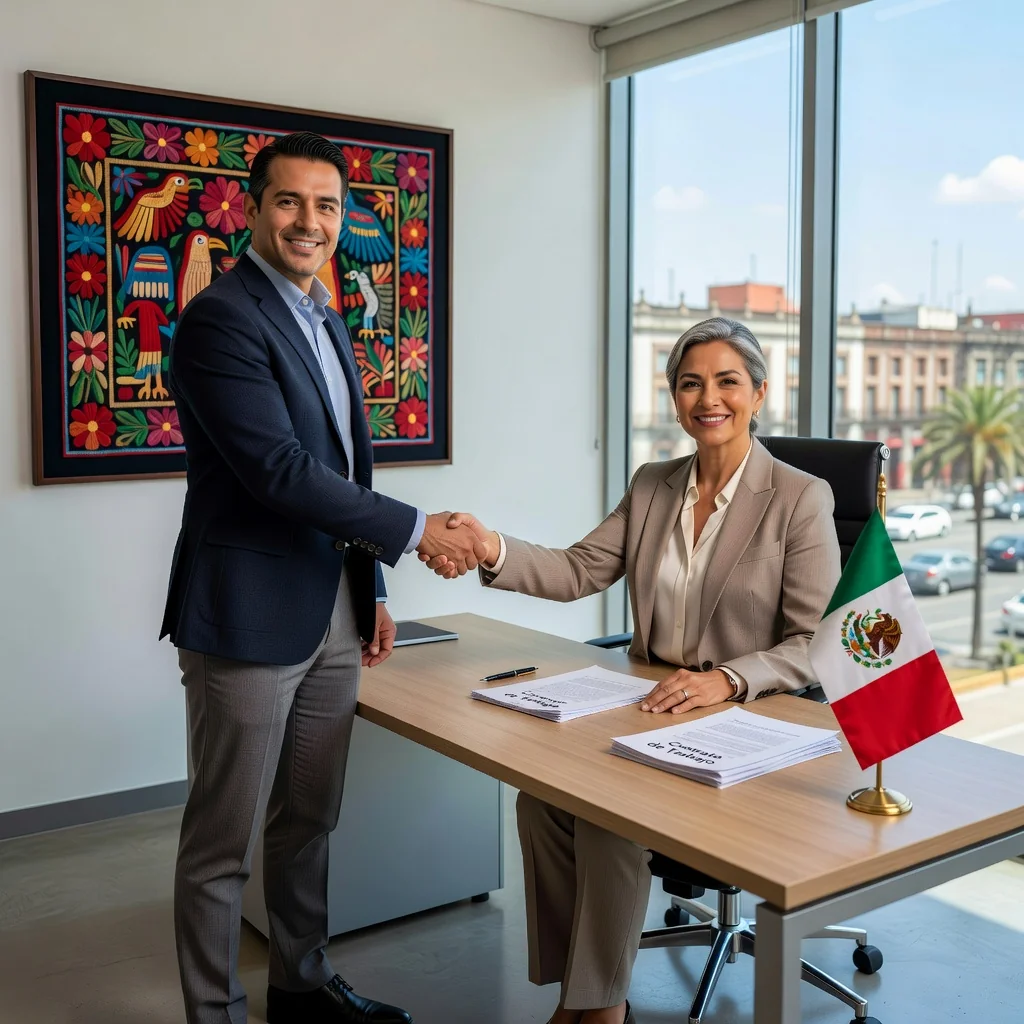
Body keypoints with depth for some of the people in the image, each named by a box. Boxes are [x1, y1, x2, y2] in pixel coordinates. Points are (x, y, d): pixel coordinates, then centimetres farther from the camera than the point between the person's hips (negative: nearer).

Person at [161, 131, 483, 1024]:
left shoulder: (326, 321, 15)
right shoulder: (222, 318, -13)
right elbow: (278, 471, -21)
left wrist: (372, 588, 18)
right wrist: (416, 531, -15)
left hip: (332, 612, 8)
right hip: (250, 615, -8)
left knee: (310, 822, 19)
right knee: (224, 843, 5)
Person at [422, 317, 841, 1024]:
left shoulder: (800, 498, -7)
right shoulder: (652, 486, 9)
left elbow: (818, 646, -9)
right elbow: (579, 572, 0)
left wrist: (728, 679, -26)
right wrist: (493, 550, -18)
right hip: (652, 711, 5)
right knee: (541, 791, -19)